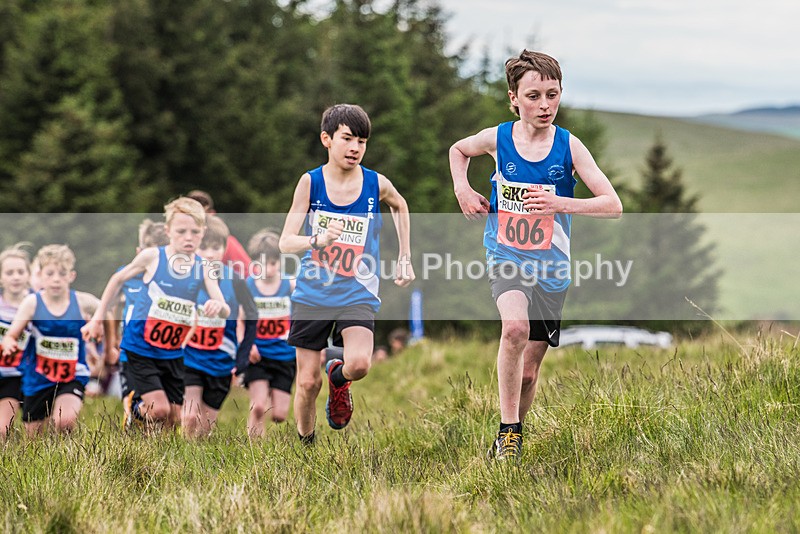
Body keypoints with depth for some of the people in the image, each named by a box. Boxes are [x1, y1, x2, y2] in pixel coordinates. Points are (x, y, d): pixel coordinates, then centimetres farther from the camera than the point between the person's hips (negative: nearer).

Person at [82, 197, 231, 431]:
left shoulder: (203, 268, -6)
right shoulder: (152, 257, -12)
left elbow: (226, 311, -14)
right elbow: (118, 279, 4)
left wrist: (218, 306, -38)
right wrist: (97, 319, 5)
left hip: (173, 353, 4)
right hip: (140, 348, -3)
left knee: (174, 419, 6)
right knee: (160, 410, -15)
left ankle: (140, 409, 36)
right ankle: (136, 410, 18)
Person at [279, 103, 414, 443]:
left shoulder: (377, 184, -4)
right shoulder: (310, 182, -6)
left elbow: (399, 206, 22)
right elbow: (285, 242, -12)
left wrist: (405, 258, 19)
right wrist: (318, 240, -33)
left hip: (357, 293, 0)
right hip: (312, 294, 0)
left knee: (359, 364, -25)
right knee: (307, 382, 2)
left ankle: (338, 377, 11)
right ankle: (305, 445, 27)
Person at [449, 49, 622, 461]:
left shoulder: (568, 146, -9)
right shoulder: (498, 139, -5)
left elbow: (613, 205, -14)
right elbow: (458, 150, 19)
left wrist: (560, 203, -28)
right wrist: (462, 190, 2)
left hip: (550, 263, 1)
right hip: (506, 255, -1)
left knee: (528, 372, 7)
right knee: (515, 327, -32)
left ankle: (510, 438, 32)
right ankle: (508, 430, -21)